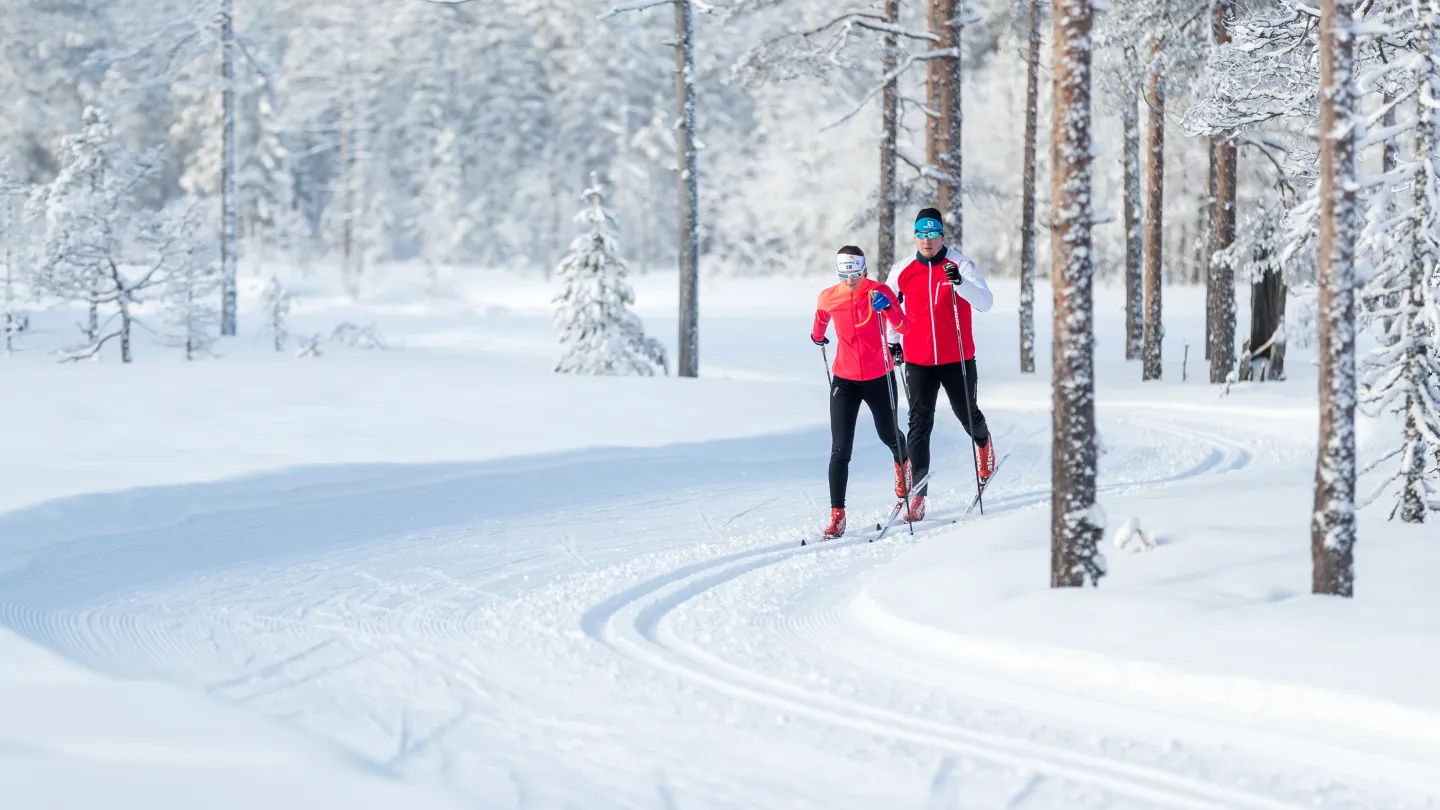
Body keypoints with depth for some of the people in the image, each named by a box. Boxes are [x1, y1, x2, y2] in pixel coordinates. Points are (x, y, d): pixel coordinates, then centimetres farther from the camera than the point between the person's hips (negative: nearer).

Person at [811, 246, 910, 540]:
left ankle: (903, 464, 58)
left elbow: (903, 328, -23)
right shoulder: (828, 298, -7)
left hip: (879, 379, 0)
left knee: (888, 435, 22)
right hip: (845, 381, 0)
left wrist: (887, 308, -40)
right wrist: (817, 335, 34)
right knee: (840, 450, -10)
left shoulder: (880, 292, -13)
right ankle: (837, 516, -9)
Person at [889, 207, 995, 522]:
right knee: (919, 424, -6)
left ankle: (983, 441, 49)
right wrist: (893, 341, 15)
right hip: (918, 362, 1)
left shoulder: (961, 265, -5)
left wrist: (959, 283, -31)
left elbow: (985, 302, -15)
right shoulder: (902, 271, 3)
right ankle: (917, 493, -8)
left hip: (958, 359, -1)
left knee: (967, 414, 13)